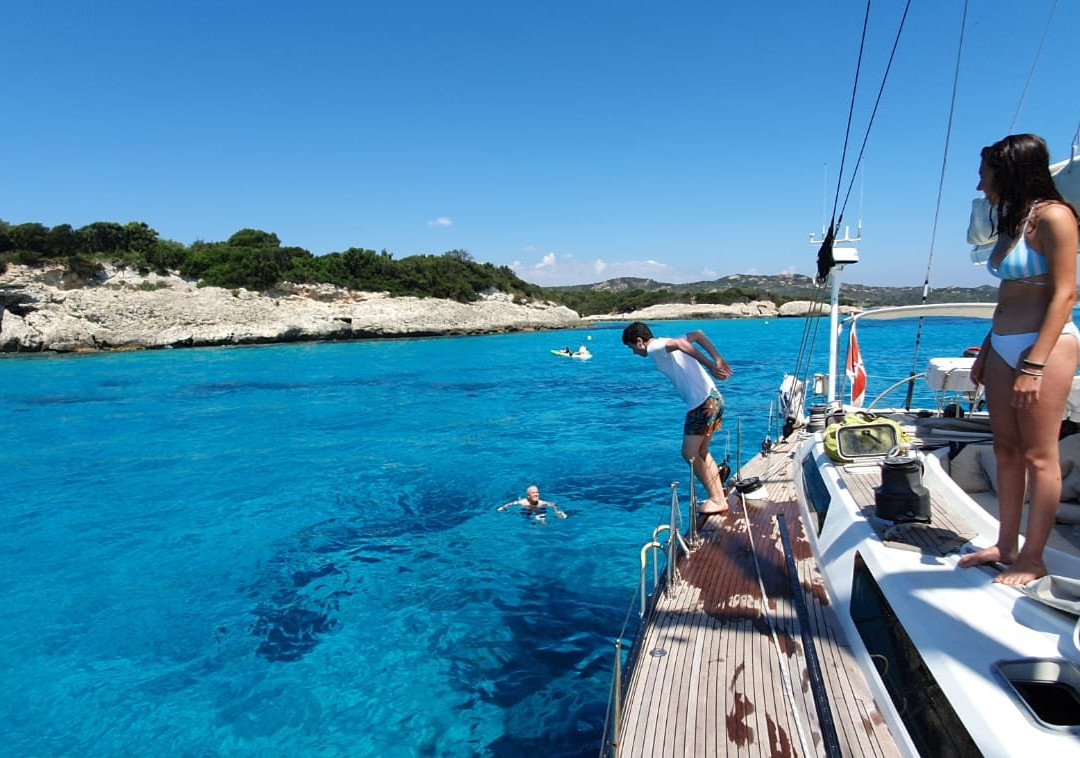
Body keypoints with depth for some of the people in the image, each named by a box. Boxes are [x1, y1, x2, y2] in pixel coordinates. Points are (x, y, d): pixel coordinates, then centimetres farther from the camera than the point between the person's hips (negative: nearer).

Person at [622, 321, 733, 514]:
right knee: (701, 453, 18)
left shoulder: (655, 348, -8)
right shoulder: (666, 343, 18)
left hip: (702, 403, -9)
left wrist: (710, 366, -29)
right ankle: (720, 496, 21)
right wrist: (717, 360, 5)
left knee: (690, 454, 0)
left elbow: (680, 344, -27)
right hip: (713, 398, 9)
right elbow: (697, 334, 13)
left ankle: (717, 500, 7)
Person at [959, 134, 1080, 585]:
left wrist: (1034, 364, -21)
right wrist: (986, 351, 19)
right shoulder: (1012, 221, 16)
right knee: (1006, 450, 11)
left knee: (1039, 455, -1)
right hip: (1004, 346, 9)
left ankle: (1032, 559, 9)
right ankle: (1007, 546, 21)